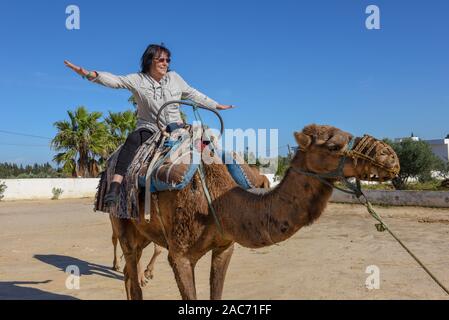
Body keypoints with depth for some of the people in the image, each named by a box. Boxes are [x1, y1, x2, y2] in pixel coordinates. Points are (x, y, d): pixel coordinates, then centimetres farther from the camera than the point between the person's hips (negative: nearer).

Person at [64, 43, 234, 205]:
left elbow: (194, 95, 21)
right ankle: (115, 187, -41)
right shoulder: (137, 80, 0)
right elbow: (114, 80, -13)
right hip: (148, 130, -3)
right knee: (133, 139, -33)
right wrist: (90, 74, -30)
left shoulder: (175, 78, 11)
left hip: (174, 128, 4)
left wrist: (216, 106, 24)